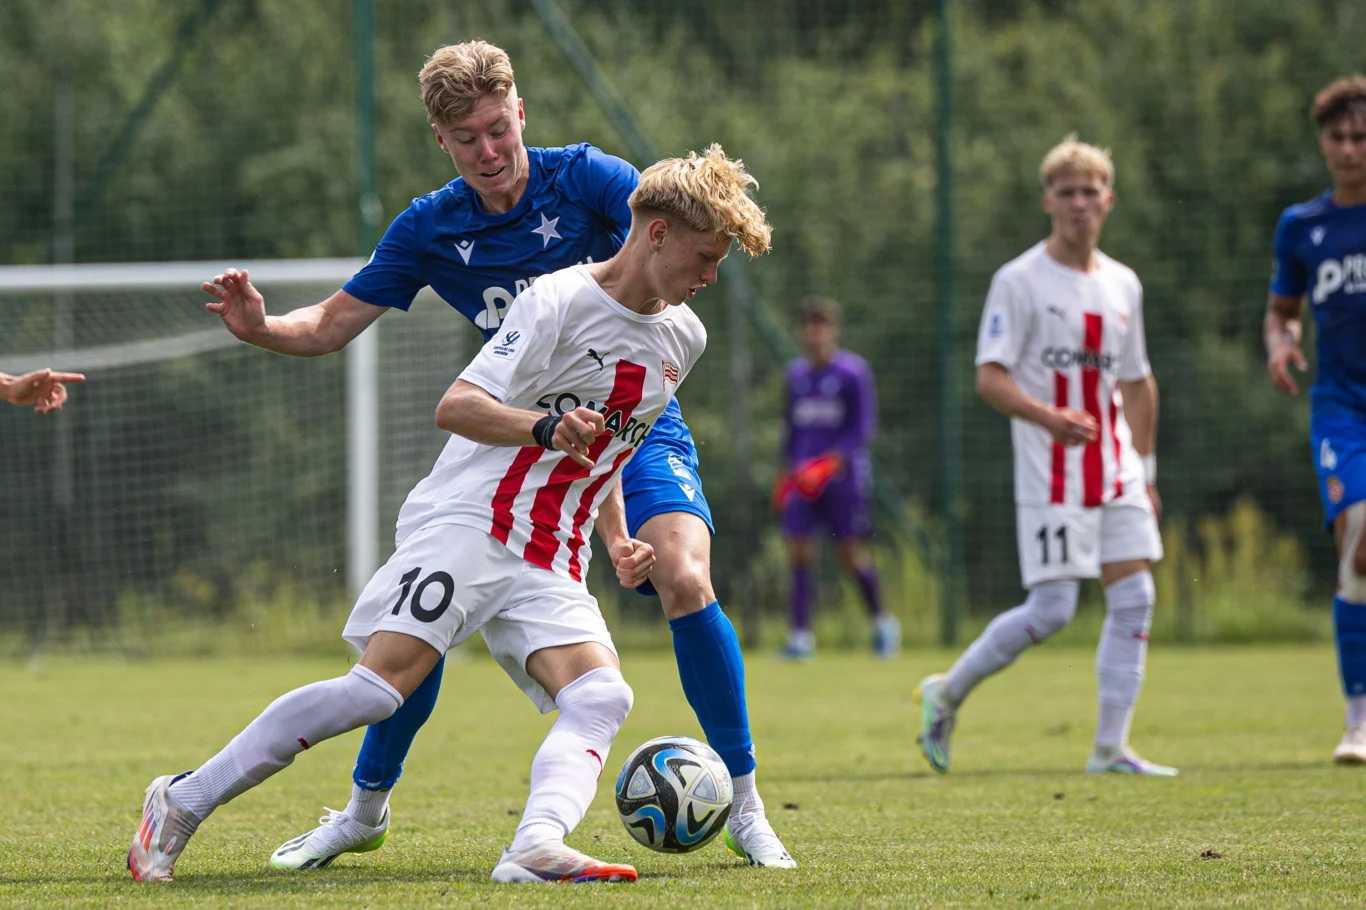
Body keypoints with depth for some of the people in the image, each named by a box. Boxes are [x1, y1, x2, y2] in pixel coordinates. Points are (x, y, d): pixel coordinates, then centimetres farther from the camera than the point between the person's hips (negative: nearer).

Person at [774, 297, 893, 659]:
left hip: (843, 474, -4)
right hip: (803, 476, 4)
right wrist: (790, 466, 20)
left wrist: (834, 460, -20)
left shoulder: (853, 372, -6)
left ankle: (882, 621, 20)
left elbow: (863, 428, -8)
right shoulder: (796, 374, 11)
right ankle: (800, 636, -5)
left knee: (852, 554, -3)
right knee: (798, 552, -6)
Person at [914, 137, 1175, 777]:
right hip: (1050, 477, -6)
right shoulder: (1019, 281, -6)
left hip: (1116, 472, 6)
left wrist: (1145, 469, 18)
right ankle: (946, 694, 10)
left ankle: (1111, 748, 2)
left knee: (1134, 597, -3)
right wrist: (1049, 418, -29)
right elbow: (989, 377, -12)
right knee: (1051, 609, -10)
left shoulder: (1123, 285, 13)